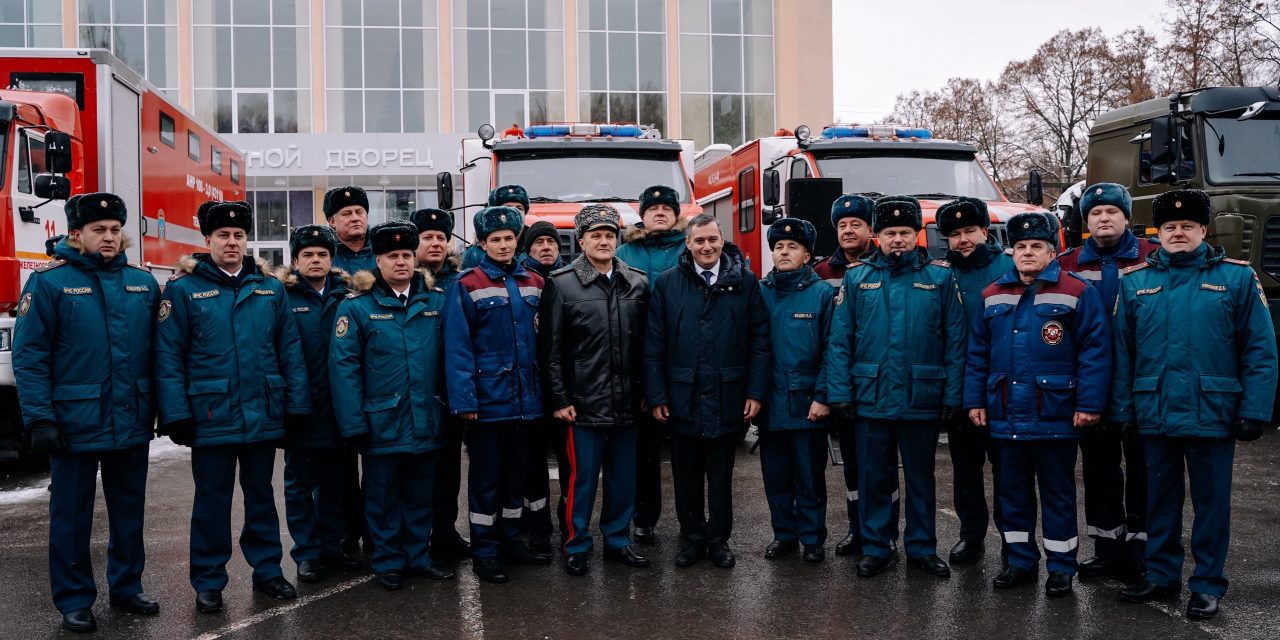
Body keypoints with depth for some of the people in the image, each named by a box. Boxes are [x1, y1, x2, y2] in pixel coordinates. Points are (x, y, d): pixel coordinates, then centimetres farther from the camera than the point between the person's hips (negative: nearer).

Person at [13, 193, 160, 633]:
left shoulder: (143, 283, 7)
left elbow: (159, 350, 10)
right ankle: (74, 601, 18)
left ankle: (127, 587, 29)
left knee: (129, 510, 15)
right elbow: (29, 356, -9)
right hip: (76, 424, -4)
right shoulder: (49, 282, -6)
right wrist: (39, 419, -15)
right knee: (72, 514, 7)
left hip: (133, 423, 4)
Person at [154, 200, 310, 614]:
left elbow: (289, 350, 6)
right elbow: (168, 355, -6)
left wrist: (298, 404, 1)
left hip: (263, 414, 3)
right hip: (211, 416, -3)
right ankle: (209, 582, 18)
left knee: (261, 495, 15)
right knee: (212, 500, 7)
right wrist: (176, 415, -12)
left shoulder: (270, 288, 7)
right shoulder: (183, 289, -3)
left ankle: (267, 569, 26)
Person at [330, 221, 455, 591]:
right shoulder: (357, 307, -7)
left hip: (426, 421, 3)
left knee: (420, 495, 15)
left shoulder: (436, 301, 3)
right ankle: (388, 563, 23)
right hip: (382, 423, -3)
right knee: (384, 498, 9)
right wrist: (354, 423, -13)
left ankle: (417, 557, 29)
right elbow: (343, 366, -9)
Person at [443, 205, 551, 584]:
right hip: (488, 400, -5)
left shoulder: (533, 284, 9)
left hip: (525, 399, 5)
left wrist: (545, 391, 6)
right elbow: (458, 347, -11)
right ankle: (484, 552, 12)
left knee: (516, 474, 15)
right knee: (486, 478, 3)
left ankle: (511, 541, 27)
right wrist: (464, 399, -17)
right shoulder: (467, 286, -7)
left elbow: (542, 340, 12)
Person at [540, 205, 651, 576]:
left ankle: (618, 541, 27)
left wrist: (646, 391, 8)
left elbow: (646, 344, 11)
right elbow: (550, 349, -4)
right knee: (581, 479, 3)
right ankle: (577, 547, 17)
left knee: (624, 479, 12)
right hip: (583, 404, -4)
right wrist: (559, 399, -8)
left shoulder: (637, 284, 8)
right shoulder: (561, 284, -2)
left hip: (627, 404, 4)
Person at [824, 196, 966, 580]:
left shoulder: (940, 277, 1)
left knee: (921, 477, 12)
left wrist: (953, 394, -7)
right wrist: (839, 391, -7)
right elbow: (839, 339, 0)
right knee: (873, 477, 9)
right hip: (871, 399, 1)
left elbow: (956, 340, -1)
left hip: (922, 399, 0)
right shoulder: (857, 277, 3)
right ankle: (876, 548, 22)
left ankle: (922, 548, 25)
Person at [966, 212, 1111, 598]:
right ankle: (1020, 561, 26)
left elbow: (1095, 350, -9)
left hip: (1055, 417, -5)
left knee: (1058, 494, 6)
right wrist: (976, 400, 6)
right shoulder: (993, 295, 9)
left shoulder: (1076, 293, -6)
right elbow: (978, 353, 11)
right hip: (1006, 416, 5)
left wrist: (1089, 403, -14)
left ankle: (1061, 567, 17)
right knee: (1012, 491, 13)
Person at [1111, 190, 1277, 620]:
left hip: (1213, 414, -2)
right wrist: (1123, 409, 0)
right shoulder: (1135, 281, 5)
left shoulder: (1236, 277, -1)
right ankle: (1161, 574, 27)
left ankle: (1208, 584, 19)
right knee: (1160, 498, 13)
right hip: (1155, 415, 2)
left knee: (1211, 500, 7)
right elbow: (1122, 353, 4)